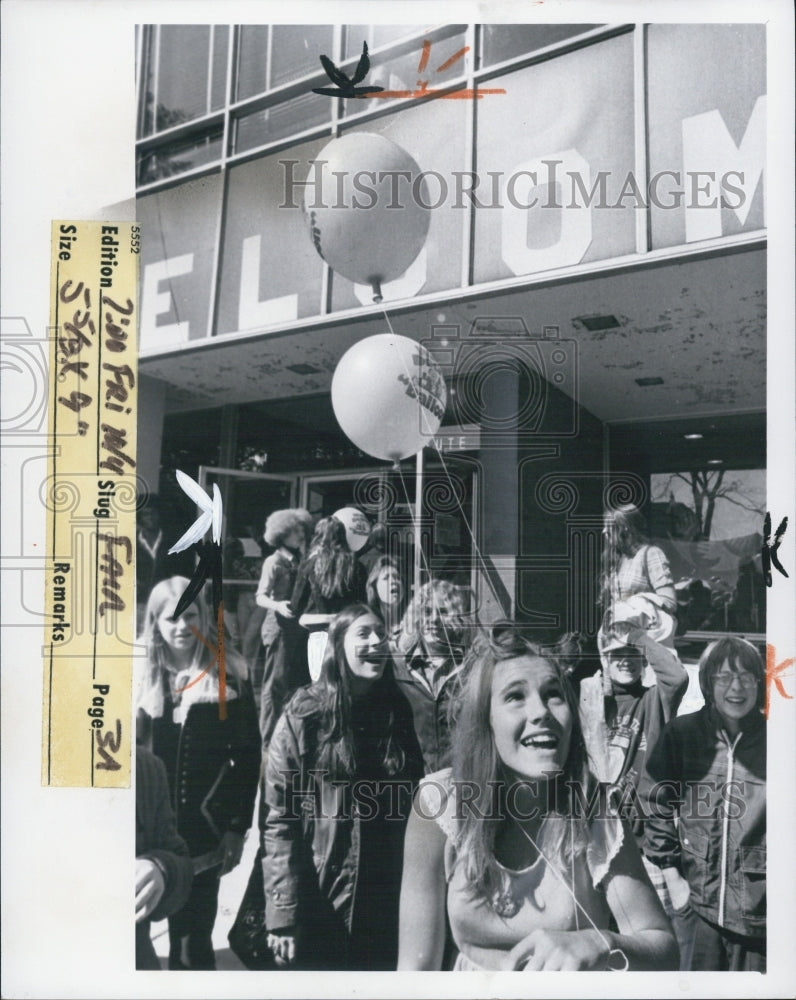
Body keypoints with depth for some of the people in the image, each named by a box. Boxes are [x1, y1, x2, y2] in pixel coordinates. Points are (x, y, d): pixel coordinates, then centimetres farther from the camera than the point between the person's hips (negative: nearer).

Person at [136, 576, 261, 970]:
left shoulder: (228, 674, -4)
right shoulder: (145, 677, 1)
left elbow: (248, 755, -3)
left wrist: (238, 826, -5)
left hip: (206, 828, -1)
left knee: (194, 939, 4)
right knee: (185, 931, 8)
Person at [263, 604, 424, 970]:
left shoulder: (400, 713, 1)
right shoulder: (305, 715, -11)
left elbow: (416, 808, 7)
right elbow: (279, 819, -12)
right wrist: (283, 915, -16)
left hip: (388, 905, 3)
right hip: (318, 903, -3)